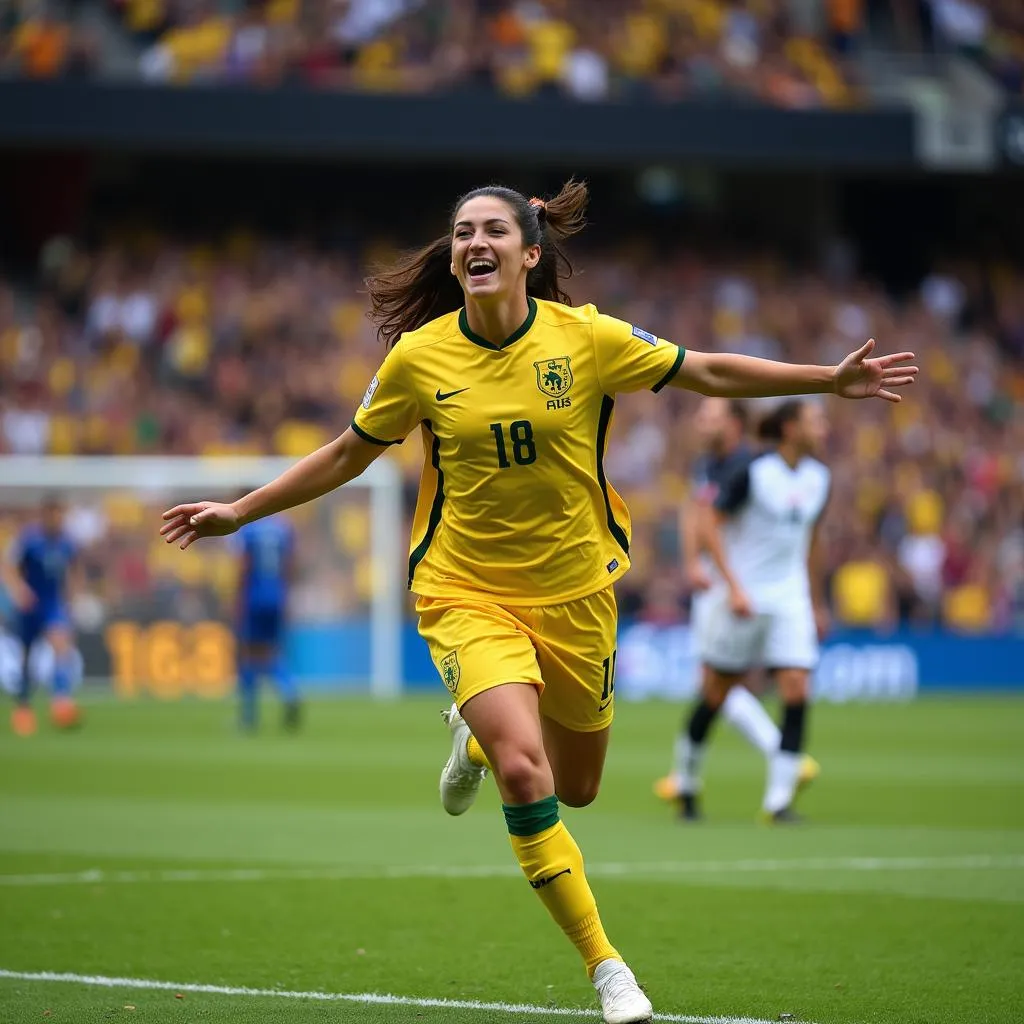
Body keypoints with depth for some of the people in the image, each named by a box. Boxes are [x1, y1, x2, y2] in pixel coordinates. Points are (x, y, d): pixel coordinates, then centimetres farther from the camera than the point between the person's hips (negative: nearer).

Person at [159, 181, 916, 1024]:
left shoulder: (585, 337, -9)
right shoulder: (418, 357, -8)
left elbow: (709, 373, 3)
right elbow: (347, 456, 8)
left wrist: (830, 380, -1)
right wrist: (239, 514, 8)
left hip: (574, 594, 2)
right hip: (467, 596, -2)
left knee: (576, 788, 14)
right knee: (525, 771, -24)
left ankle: (479, 737, 48)